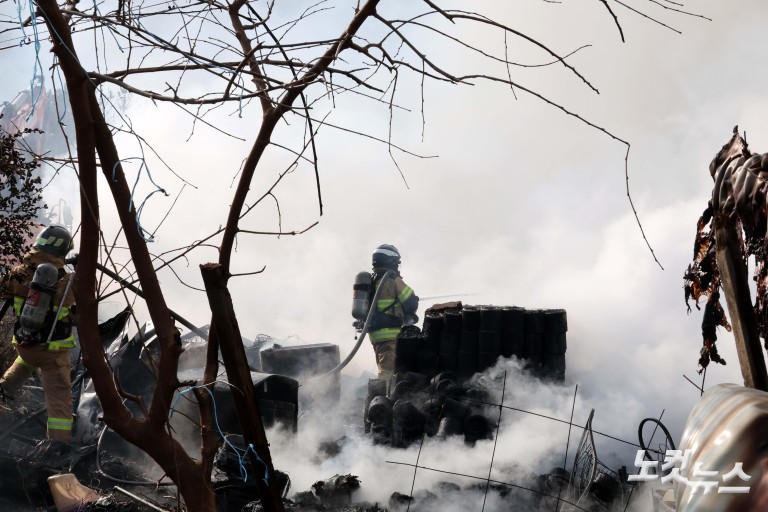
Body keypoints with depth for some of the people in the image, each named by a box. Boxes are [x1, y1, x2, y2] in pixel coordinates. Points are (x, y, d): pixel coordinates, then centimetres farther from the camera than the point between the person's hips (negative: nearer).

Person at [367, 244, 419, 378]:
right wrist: (408, 316, 12)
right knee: (389, 369, -12)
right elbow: (412, 303, -11)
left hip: (375, 333, 8)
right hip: (390, 334, -8)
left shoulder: (371, 281, 14)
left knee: (384, 368, 19)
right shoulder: (393, 280, -11)